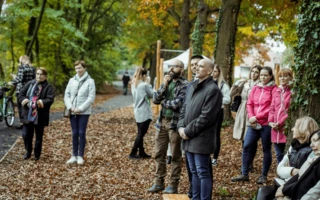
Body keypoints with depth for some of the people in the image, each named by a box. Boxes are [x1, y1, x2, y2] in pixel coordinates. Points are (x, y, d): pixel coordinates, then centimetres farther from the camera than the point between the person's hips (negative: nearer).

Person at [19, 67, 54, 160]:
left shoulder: (48, 87, -3)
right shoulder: (29, 84, 8)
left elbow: (50, 99, -14)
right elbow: (21, 93, 8)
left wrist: (43, 102, -32)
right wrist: (23, 99, -13)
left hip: (40, 116, -3)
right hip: (27, 115, 3)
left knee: (39, 136, 8)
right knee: (26, 134, 7)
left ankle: (37, 155, 21)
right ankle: (28, 152, 27)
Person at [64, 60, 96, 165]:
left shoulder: (90, 81, -4)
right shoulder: (72, 80, 8)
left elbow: (91, 97, -9)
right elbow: (67, 95, 8)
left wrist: (80, 108, -14)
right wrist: (70, 107, -7)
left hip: (84, 112, -3)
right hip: (73, 112, 3)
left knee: (82, 133, -1)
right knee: (75, 134, 7)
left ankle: (80, 156, 7)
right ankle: (74, 156, 13)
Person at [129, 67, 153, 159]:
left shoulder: (133, 85, 7)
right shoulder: (145, 85, -16)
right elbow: (152, 95, -5)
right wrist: (149, 85, 6)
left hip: (138, 113, 8)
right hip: (145, 113, -8)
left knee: (140, 133, 13)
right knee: (141, 134, -2)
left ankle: (142, 153, 18)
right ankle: (133, 153, -1)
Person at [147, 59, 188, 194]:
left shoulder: (185, 85, -10)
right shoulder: (167, 82, 11)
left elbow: (177, 104, -21)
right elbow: (155, 99, 3)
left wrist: (163, 102, -4)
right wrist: (164, 85, -9)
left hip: (175, 123, -6)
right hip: (162, 122, 7)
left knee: (175, 156, 4)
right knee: (159, 154, 11)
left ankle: (173, 184, 11)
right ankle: (158, 182, 21)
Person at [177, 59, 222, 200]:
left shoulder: (213, 90, -13)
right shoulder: (193, 86, 15)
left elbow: (206, 117, -18)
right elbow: (184, 109, 18)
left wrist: (188, 131, -14)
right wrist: (181, 127, 1)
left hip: (201, 139, -8)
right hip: (189, 138, 8)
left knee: (203, 172, -2)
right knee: (194, 172, 16)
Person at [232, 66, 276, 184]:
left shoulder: (273, 89, -5)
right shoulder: (255, 88, 11)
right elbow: (249, 104, 11)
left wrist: (257, 117, -14)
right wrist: (251, 117, -6)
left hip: (266, 124, -5)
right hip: (253, 124, 5)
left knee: (266, 149, 6)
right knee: (246, 147, 1)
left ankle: (264, 175, 16)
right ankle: (244, 174, 10)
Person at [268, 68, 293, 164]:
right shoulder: (275, 91, 13)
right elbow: (272, 108, 14)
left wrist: (280, 123, -12)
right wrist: (271, 121, 0)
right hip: (275, 127, 5)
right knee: (279, 154, 10)